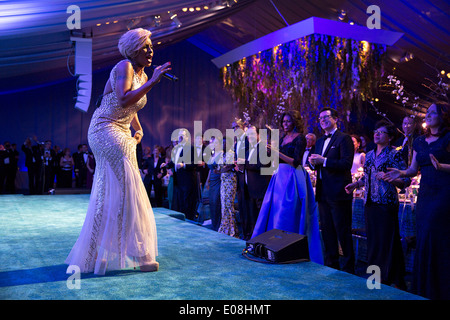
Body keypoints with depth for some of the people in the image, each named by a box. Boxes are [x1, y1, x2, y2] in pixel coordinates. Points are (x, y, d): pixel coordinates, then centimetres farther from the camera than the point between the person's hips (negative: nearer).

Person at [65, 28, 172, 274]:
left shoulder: (142, 75, 16)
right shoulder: (124, 67, -11)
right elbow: (124, 100, -27)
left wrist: (138, 129, 12)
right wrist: (153, 82, -26)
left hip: (121, 136, 9)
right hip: (106, 131, -9)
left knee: (108, 195, 11)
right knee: (127, 191, -10)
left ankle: (92, 256, 21)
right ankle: (138, 255, -2)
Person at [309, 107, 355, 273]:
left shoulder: (344, 138, -6)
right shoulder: (320, 141, 18)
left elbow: (346, 164, -17)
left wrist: (324, 161, -21)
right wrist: (314, 162, -3)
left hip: (338, 192, -8)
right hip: (323, 192, 8)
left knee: (343, 232, -1)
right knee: (327, 231, 14)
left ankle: (348, 267, 10)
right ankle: (331, 264, 25)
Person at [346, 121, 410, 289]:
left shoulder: (394, 155, -4)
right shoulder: (370, 155, 15)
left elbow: (406, 180, -8)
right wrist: (355, 184, 10)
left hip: (386, 203, -6)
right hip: (370, 202, 6)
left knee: (388, 241, -3)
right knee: (373, 240, 10)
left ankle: (396, 281, 9)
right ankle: (378, 275, 23)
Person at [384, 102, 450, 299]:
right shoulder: (419, 141, 16)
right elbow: (413, 169, 16)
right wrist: (401, 173, -2)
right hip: (425, 193, 6)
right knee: (423, 238, 8)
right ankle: (423, 290, 19)